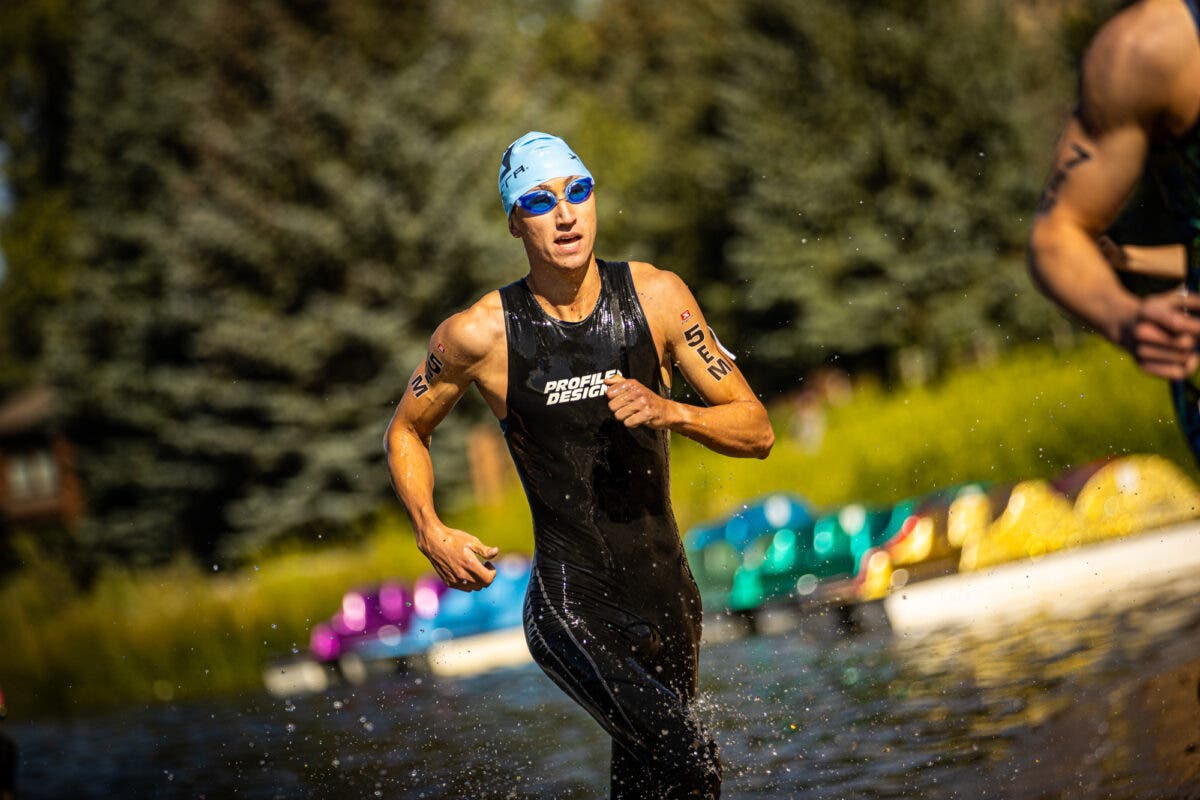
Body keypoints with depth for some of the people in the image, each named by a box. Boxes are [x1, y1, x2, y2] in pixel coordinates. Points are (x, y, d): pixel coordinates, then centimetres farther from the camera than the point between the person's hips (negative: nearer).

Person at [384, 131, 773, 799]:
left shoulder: (656, 296, -1)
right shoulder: (480, 333, -7)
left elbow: (757, 430, 1)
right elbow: (406, 432, 11)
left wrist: (671, 413, -17)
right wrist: (431, 532, -6)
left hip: (669, 597, 4)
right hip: (572, 606, -4)